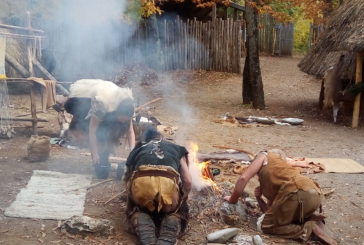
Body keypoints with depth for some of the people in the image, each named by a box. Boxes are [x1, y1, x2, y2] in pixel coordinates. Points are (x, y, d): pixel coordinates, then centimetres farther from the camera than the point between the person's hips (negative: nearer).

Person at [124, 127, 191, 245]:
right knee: (178, 211, 29)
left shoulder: (138, 150, 36)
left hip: (141, 182, 1)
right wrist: (182, 200, 43)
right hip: (169, 182, 0)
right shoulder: (176, 148, 34)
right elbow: (187, 181, 24)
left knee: (136, 210, 31)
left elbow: (128, 177, 33)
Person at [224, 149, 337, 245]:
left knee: (265, 226, 9)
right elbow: (270, 211, 37)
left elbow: (243, 178, 8)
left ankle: (308, 229, -7)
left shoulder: (264, 156, 21)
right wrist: (259, 198, 23)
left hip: (298, 193, -8)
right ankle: (312, 221, 8)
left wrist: (233, 199, 19)